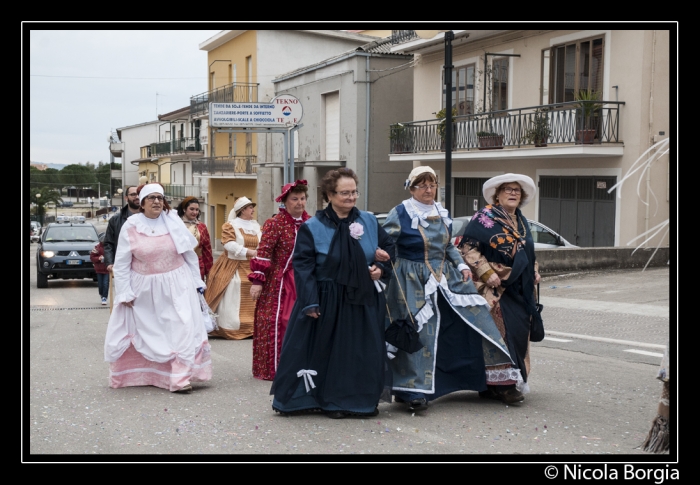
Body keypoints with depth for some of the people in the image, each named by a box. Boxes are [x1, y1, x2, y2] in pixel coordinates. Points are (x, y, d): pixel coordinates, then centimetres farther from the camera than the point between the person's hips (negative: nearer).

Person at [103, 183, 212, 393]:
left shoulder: (174, 222, -2)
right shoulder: (130, 227, -5)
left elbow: (190, 254, 5)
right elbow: (122, 264, -3)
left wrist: (196, 282, 5)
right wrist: (125, 293, -7)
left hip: (176, 287, 1)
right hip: (144, 290, 0)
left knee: (181, 330, -5)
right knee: (145, 334, 10)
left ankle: (180, 379, -2)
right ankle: (134, 375, 28)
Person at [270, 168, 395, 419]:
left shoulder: (369, 222, 5)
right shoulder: (312, 227, -6)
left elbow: (388, 247, 17)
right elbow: (303, 266, -10)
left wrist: (381, 267, -4)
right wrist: (310, 302, -17)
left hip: (363, 300, 4)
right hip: (327, 301, -3)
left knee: (363, 351, 8)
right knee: (327, 351, 3)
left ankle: (361, 400, 21)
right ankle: (331, 401, 15)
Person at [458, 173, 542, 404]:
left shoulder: (521, 221, 17)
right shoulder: (485, 217, -7)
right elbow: (467, 247, -13)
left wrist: (534, 271, 12)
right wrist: (486, 272, -18)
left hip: (520, 290, 8)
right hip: (495, 289, -7)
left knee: (519, 331, 6)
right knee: (502, 331, -10)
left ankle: (515, 379, 16)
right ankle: (501, 385, -5)